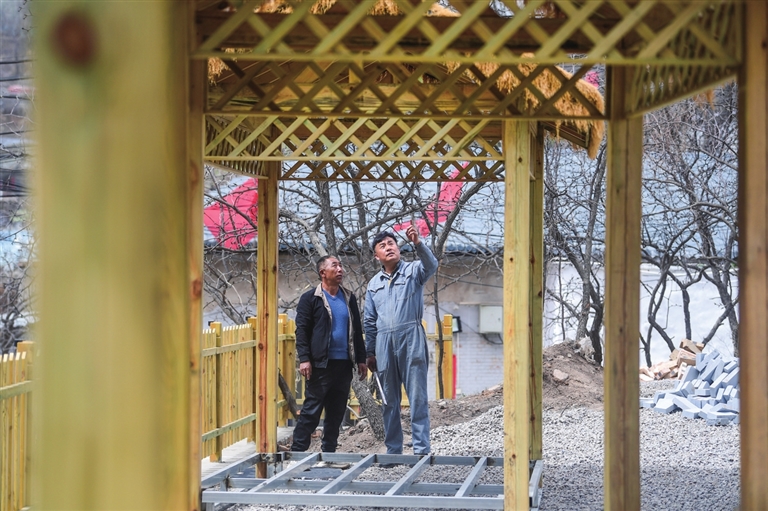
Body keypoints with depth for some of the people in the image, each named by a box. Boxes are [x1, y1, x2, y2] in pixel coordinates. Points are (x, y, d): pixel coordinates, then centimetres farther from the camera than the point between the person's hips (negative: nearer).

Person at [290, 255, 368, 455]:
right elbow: (301, 330, -6)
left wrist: (361, 359, 13)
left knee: (337, 411, 9)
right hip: (321, 364, -5)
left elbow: (357, 331, 18)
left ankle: (329, 451, 16)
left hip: (344, 364, 5)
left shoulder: (349, 298, 15)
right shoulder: (310, 298, -1)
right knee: (311, 410, -5)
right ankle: (297, 450, -1)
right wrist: (304, 359, -14)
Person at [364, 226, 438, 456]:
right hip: (384, 343, 4)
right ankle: (393, 450, 14)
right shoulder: (374, 284, 17)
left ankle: (421, 448, -7)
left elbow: (431, 265, -19)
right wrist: (369, 353, 15)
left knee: (417, 396, -7)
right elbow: (369, 321, 19)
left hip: (411, 339, -4)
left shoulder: (413, 271, 5)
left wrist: (418, 243, -36)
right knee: (389, 400, 7)